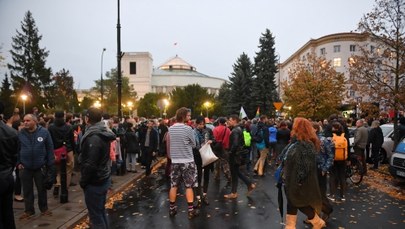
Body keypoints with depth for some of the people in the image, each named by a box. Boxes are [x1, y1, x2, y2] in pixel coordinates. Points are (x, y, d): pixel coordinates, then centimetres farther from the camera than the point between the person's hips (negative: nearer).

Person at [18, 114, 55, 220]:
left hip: (40, 167, -1)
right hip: (25, 167, 1)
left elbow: (50, 149, -4)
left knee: (42, 189, 13)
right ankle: (29, 210, 28)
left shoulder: (44, 132, -7)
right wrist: (18, 163, -1)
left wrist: (51, 166, -6)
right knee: (27, 190, 12)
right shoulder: (20, 133, -5)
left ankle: (44, 208, 28)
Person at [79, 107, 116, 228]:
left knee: (96, 216, 3)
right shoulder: (103, 133, 7)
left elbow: (90, 164, -26)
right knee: (101, 211, 20)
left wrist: (83, 181, -12)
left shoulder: (93, 137, -23)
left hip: (94, 182, -9)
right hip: (103, 178, 9)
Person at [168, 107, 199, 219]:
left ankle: (172, 208, 20)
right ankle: (191, 210, 8)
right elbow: (194, 144, -4)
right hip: (187, 161, -4)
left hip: (175, 161, 4)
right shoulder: (188, 128, -14)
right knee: (189, 186, 4)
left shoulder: (170, 129, 2)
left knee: (173, 185, 12)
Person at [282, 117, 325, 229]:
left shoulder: (305, 145, -22)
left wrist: (299, 181, -21)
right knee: (292, 204, 12)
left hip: (300, 182, -9)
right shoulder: (297, 142, 6)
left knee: (301, 204, 8)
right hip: (292, 180, 9)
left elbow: (306, 166, -24)